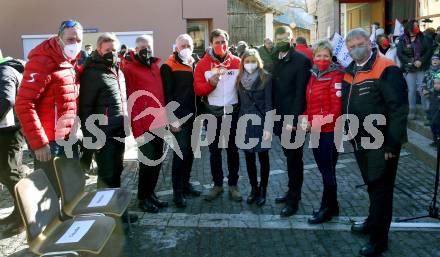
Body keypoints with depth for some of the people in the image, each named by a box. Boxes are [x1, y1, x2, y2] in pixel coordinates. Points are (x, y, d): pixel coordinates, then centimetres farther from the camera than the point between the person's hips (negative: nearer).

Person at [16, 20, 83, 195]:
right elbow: (24, 105, -21)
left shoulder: (71, 64, 11)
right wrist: (39, 142, -22)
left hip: (68, 139, 8)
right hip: (49, 141, -8)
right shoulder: (42, 62, -15)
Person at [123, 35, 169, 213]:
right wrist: (137, 130, -16)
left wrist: (166, 118, 11)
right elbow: (130, 102, -12)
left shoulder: (155, 66, 14)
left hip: (159, 124, 7)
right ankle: (143, 198, 16)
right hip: (144, 126, -7)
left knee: (157, 161, 13)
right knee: (148, 162, -1)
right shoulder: (130, 69, -7)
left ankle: (150, 193, 28)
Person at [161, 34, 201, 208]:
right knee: (181, 152, -6)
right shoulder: (169, 67, -6)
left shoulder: (194, 65, 14)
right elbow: (168, 94, -11)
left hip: (193, 116, 7)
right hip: (179, 118, -6)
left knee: (190, 151, 12)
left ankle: (186, 183, 27)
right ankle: (178, 192, 2)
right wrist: (173, 119, -17)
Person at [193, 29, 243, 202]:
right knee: (214, 150, 10)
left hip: (233, 112, 0)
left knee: (232, 149, 10)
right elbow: (197, 89, -7)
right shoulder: (203, 64, -2)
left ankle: (233, 185, 22)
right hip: (212, 113, 0)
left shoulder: (237, 62, 0)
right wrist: (211, 83, -25)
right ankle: (217, 185, 23)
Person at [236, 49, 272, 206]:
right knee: (249, 157, 9)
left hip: (260, 122, -4)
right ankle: (254, 188, 23)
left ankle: (263, 190, 17)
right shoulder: (240, 79, 7)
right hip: (245, 122, 4)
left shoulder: (266, 78, -6)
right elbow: (240, 102, 10)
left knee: (263, 157, 5)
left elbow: (268, 104, -9)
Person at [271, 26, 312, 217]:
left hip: (293, 119, -6)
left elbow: (300, 93, -16)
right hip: (280, 118, 6)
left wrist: (292, 120, -19)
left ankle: (293, 200, 16)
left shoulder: (301, 60, -11)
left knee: (294, 158, 4)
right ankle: (293, 192, 31)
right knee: (290, 156, 17)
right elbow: (274, 90, 8)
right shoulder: (276, 61, 9)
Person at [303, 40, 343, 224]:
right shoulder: (313, 76, 12)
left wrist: (321, 122, -19)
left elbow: (337, 107, -16)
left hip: (329, 131, -7)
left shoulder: (335, 77, -10)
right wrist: (307, 120, 1)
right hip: (315, 131, 7)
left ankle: (327, 208, 16)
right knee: (324, 169, 15)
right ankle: (332, 206, 29)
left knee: (328, 171, 2)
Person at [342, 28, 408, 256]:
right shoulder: (349, 72, 9)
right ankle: (374, 221, 42)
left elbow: (398, 109, -20)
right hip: (360, 141, 7)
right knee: (372, 185, 22)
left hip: (381, 144, -7)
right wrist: (348, 131, 9)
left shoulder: (387, 70, -15)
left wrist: (392, 144, -22)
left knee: (380, 188, 4)